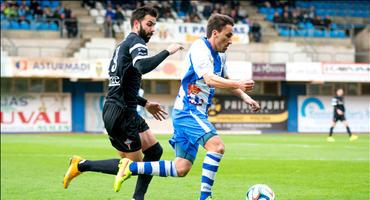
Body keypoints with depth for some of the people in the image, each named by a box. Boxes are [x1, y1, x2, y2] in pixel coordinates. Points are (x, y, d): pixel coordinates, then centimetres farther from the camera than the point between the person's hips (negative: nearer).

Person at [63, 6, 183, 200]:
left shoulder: (123, 45, 22)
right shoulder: (136, 42, -9)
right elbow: (143, 66, -32)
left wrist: (145, 103, 26)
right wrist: (167, 51, -23)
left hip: (126, 111, 10)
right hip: (120, 113, -10)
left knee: (155, 150, 11)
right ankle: (82, 165, 2)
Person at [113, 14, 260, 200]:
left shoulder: (219, 55, 15)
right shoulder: (200, 49, -14)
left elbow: (225, 80, 31)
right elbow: (210, 80, -28)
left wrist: (245, 96, 18)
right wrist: (238, 84, -39)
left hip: (196, 113, 10)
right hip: (188, 110, -10)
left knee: (181, 169, 5)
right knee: (217, 146, -26)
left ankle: (130, 167, 12)